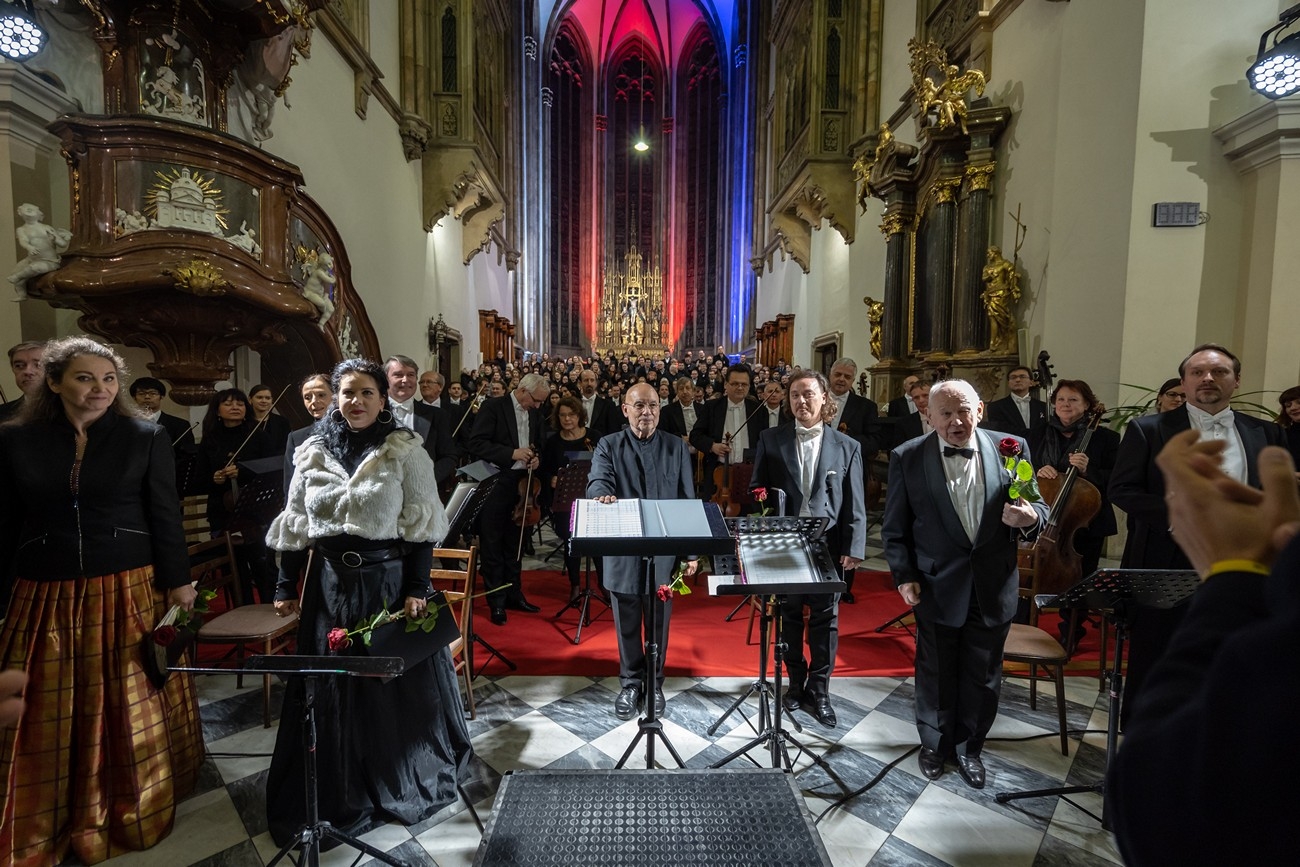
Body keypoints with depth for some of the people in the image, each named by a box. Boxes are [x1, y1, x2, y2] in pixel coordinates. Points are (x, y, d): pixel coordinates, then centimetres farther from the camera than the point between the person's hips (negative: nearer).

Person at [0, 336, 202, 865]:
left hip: (130, 594, -1)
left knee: (133, 709, 10)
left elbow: (166, 518, -1)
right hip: (45, 600, 1)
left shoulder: (147, 438, -1)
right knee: (45, 720, 10)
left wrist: (178, 581, -3)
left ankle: (136, 812, 30)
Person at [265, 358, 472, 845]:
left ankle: (409, 781, 33)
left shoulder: (405, 451, -7)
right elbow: (295, 526, 9)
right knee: (333, 685, 13)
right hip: (329, 583, 3)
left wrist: (417, 588, -13)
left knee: (399, 681, 9)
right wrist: (286, 587, 7)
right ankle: (339, 790, 34)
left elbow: (420, 526, -9)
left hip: (390, 579, -3)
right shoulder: (312, 453, 4)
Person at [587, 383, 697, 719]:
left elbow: (688, 501, 5)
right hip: (623, 553, -1)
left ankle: (655, 683, 33)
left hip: (664, 552, 1)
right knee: (627, 624, 12)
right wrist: (603, 496, -40)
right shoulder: (608, 445, 2)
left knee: (658, 623, 13)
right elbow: (597, 481, -15)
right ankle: (630, 683, 32)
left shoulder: (676, 447, 5)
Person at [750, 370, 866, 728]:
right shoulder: (770, 440, 2)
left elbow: (855, 504, 0)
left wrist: (853, 547, -7)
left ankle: (819, 688, 25)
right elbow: (756, 492, 2)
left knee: (825, 618, 9)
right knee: (789, 614, 13)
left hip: (828, 545, 0)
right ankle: (796, 682, 31)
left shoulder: (847, 446, 2)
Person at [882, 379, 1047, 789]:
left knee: (983, 676, 18)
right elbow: (895, 527, -4)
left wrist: (1030, 517, -21)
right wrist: (905, 576, -10)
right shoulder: (908, 458, -9)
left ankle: (969, 747, 42)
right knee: (936, 673, 16)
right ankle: (934, 742, 41)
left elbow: (1037, 507, 2)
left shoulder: (1010, 448, -5)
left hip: (994, 587, 2)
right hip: (937, 586, -2)